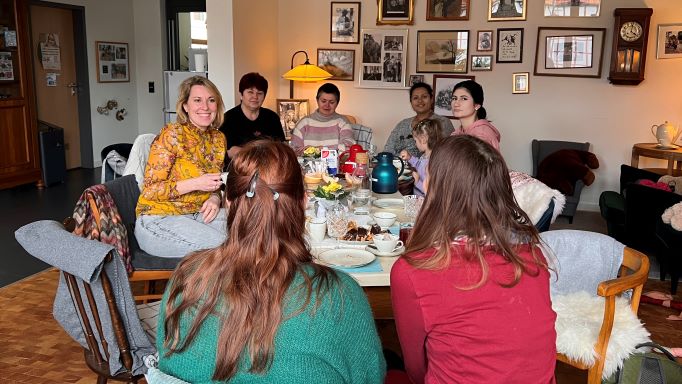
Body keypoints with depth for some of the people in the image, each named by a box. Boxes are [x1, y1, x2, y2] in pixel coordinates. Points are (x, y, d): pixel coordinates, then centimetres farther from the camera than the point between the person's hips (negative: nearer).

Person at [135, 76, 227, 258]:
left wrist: (215, 198, -6)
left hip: (197, 214, 7)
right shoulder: (172, 134, -15)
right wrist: (195, 184, -25)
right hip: (158, 219, -7)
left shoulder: (218, 138, 6)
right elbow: (150, 190, -15)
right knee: (220, 244, -27)